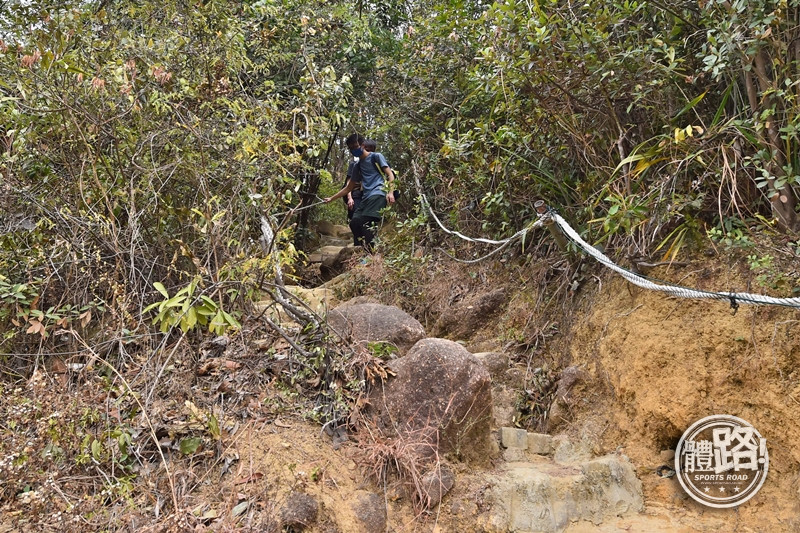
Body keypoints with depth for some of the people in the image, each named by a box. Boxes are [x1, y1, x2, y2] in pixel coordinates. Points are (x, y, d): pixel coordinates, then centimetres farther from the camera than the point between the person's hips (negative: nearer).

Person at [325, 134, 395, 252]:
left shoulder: (376, 156, 8)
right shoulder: (358, 166, 26)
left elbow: (390, 175, 0)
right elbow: (348, 188, 32)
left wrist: (390, 192, -17)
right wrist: (332, 198, 29)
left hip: (378, 194, -7)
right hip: (366, 198, 7)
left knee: (367, 223, -24)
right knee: (354, 222, -11)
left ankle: (371, 254, -27)